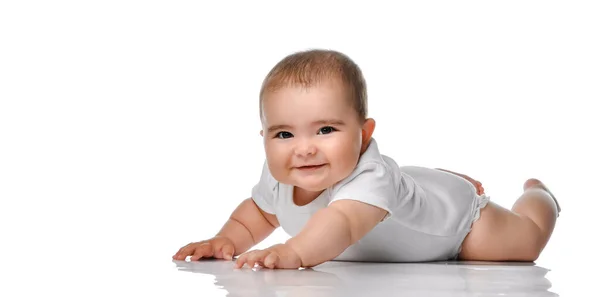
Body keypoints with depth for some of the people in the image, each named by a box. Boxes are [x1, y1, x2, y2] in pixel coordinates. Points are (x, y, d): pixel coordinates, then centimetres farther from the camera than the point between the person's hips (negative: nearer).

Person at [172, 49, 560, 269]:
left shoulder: (370, 177, -53)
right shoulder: (279, 179, -29)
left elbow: (341, 221, -74)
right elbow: (258, 211, -6)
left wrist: (294, 253, -92)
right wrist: (227, 240, -25)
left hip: (454, 211, -7)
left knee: (525, 242, 6)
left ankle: (536, 193, 39)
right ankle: (454, 178, 58)